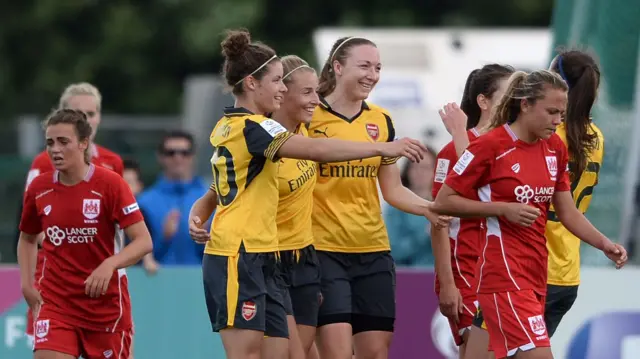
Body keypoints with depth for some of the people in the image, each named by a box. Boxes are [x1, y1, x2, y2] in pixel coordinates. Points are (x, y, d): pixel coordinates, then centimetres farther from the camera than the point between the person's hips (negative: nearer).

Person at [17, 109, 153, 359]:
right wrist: (26, 283, 6)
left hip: (106, 303, -2)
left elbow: (144, 242, -15)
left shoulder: (110, 183, -11)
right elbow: (27, 239, 20)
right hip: (56, 302, 2)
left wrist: (109, 264, -32)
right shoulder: (39, 188, 1)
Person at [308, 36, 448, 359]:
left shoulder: (381, 121, 9)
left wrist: (428, 208, -4)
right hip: (324, 251, -6)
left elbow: (393, 190, 15)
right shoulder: (310, 117, -7)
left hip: (373, 251, 6)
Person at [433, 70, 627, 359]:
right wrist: (504, 209, -16)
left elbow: (567, 212, 16)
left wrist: (604, 244, 0)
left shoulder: (554, 148, 9)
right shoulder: (491, 146, -10)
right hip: (504, 271, -7)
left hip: (536, 273, 7)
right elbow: (443, 202, -7)